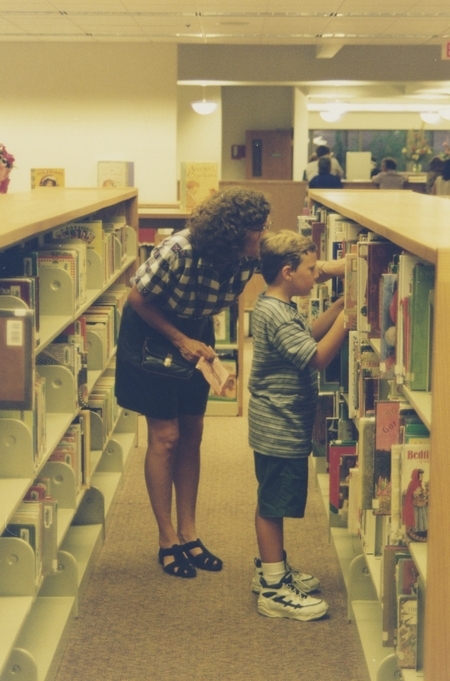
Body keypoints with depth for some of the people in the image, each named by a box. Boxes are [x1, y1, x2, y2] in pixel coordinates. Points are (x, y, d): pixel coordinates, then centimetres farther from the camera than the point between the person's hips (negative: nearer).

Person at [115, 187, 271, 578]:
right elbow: (138, 299, -20)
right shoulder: (179, 252, -33)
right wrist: (180, 340, -22)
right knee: (165, 437, -4)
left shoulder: (248, 260, -19)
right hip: (151, 331, -5)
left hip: (195, 334, 5)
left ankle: (188, 534, 18)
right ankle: (168, 541, 7)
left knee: (191, 435, 7)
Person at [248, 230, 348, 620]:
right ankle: (274, 590, 5)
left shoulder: (280, 308, 9)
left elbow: (310, 334, 17)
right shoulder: (275, 314, -23)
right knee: (272, 506, -2)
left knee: (272, 503, 20)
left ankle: (271, 569, 33)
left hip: (283, 425, 11)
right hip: (280, 427, -11)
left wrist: (341, 305, 8)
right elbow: (317, 357, -26)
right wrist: (347, 316, -23)